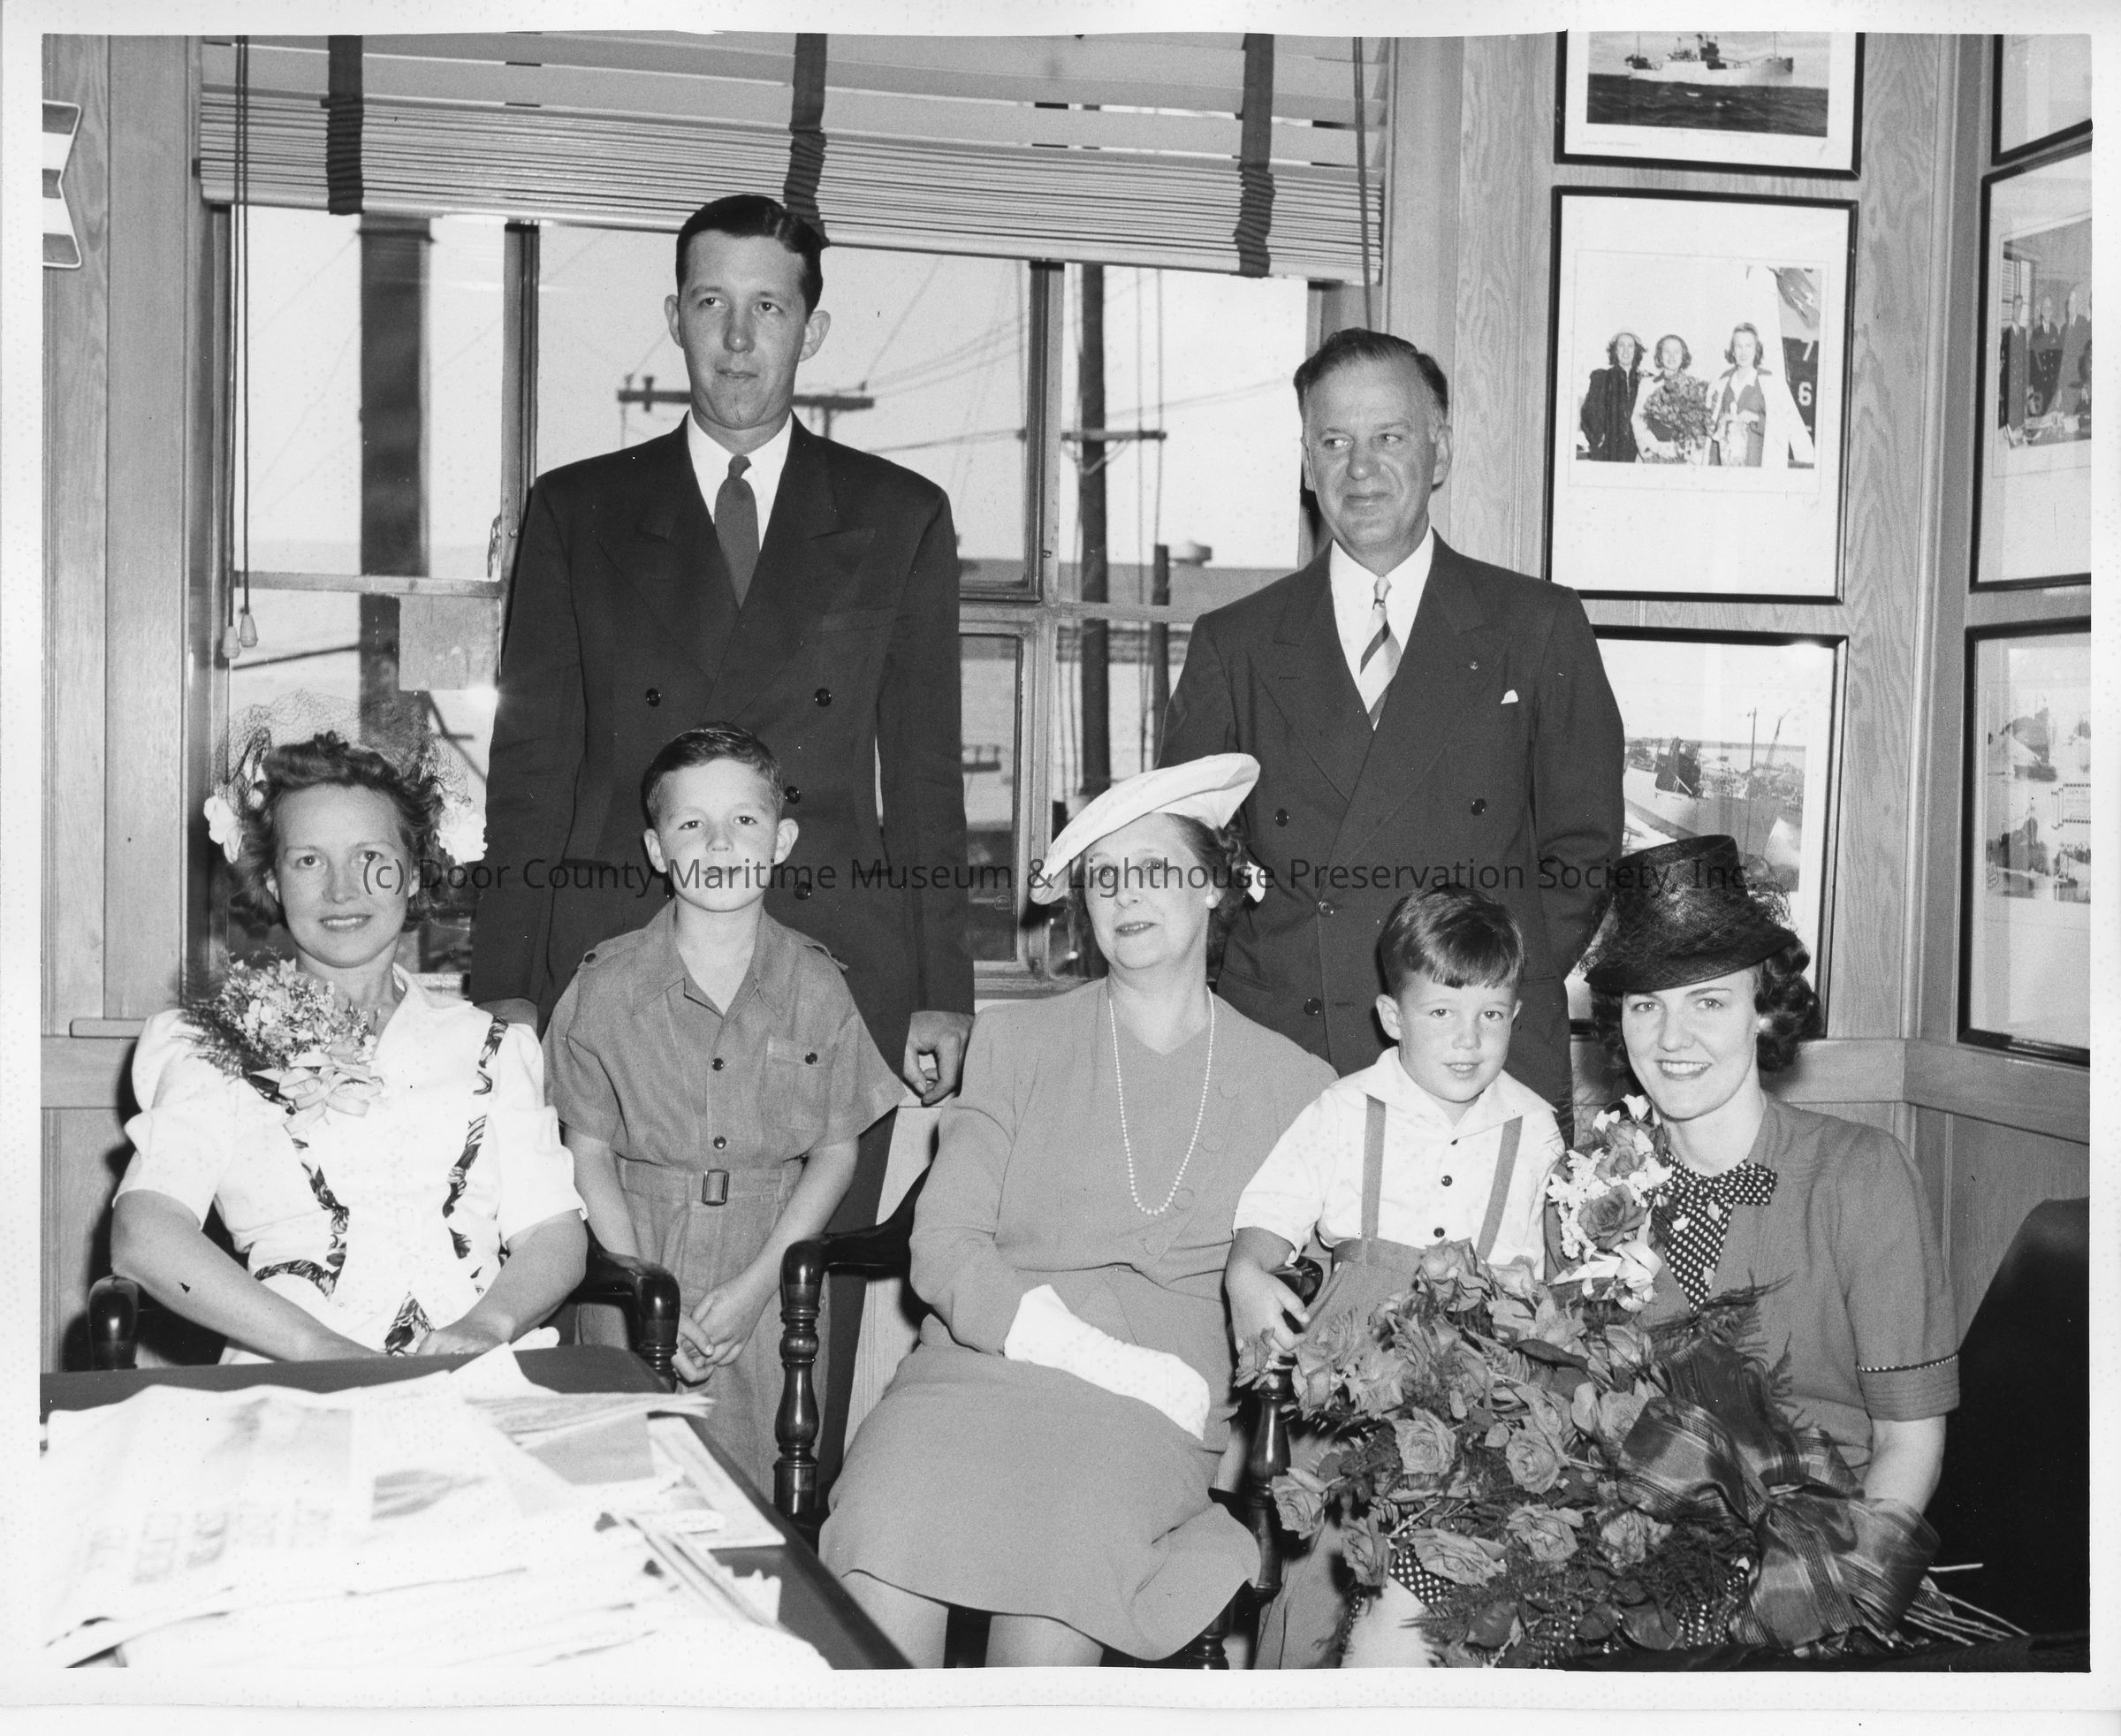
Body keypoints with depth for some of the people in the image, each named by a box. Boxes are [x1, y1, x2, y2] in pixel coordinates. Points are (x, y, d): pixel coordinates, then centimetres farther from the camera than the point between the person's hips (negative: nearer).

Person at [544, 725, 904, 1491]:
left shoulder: (815, 985, -1)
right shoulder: (606, 986, -3)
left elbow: (835, 1152, 2)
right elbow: (589, 1153, 0)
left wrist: (757, 1283, -8)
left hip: (770, 1290, 1)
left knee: (767, 1503, 0)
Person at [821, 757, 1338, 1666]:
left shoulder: (1295, 1085, 15)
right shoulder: (1014, 1040, 15)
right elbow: (943, 1248, 4)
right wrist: (1090, 1349, -10)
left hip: (1162, 1404, 0)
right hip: (983, 1358, 1)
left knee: (1065, 1531, -33)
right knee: (885, 1531, -30)